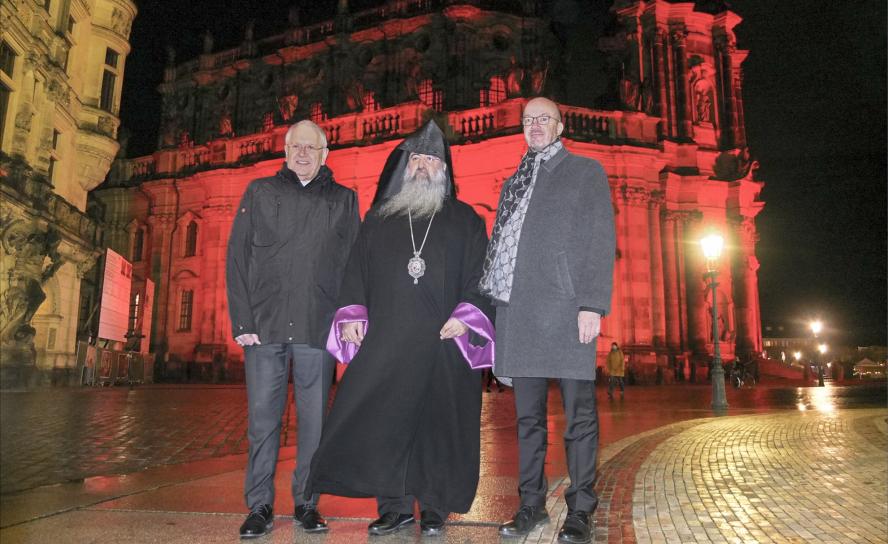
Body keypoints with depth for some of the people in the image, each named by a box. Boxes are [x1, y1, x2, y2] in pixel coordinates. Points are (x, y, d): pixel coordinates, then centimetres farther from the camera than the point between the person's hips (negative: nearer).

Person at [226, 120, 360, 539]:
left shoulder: (343, 200, 11)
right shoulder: (260, 193, 12)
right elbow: (237, 259, 6)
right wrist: (241, 321, -3)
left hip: (318, 330, 0)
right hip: (265, 328, 1)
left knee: (314, 421, 5)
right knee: (262, 419, 4)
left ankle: (307, 504, 18)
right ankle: (259, 506, 17)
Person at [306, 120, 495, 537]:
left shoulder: (465, 220, 11)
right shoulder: (378, 218, 16)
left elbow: (481, 274, 4)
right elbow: (356, 270, 13)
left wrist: (465, 316, -11)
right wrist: (352, 315, 0)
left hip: (444, 342, -1)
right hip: (385, 342, 2)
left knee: (438, 420, 2)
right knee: (383, 418, 0)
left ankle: (434, 506, 16)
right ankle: (395, 505, 13)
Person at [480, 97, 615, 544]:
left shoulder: (586, 172, 8)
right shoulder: (512, 184, 23)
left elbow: (601, 241, -2)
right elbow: (498, 246, 18)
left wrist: (592, 304, -12)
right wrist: (489, 299, 8)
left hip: (565, 310, -5)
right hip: (518, 313, 5)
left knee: (578, 415, 1)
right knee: (528, 416, 10)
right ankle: (531, 503, 20)